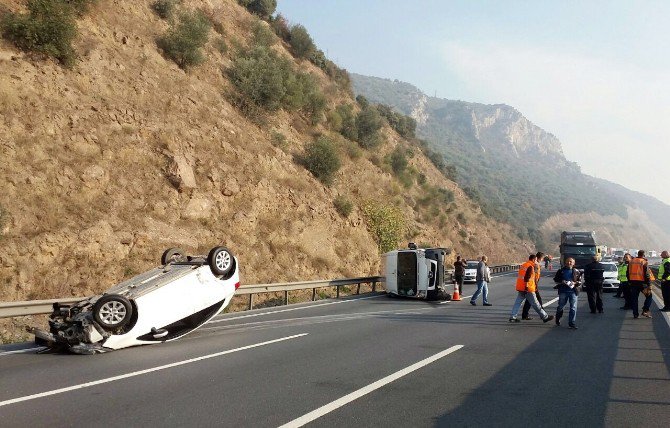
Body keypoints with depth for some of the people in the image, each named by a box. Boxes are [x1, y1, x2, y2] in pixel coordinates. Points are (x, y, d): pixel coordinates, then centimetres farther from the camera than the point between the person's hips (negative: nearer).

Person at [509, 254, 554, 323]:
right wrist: (526, 286, -21)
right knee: (535, 304, -1)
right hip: (528, 289, -8)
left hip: (520, 288, 8)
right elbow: (527, 277, -22)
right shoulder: (530, 267, -12)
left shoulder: (523, 265, 15)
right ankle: (545, 317, 8)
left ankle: (512, 317, 6)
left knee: (518, 302, 9)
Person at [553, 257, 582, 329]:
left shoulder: (576, 271, 7)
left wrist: (574, 283, -10)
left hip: (573, 291, 0)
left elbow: (579, 280, 10)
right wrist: (561, 282, -11)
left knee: (573, 307, -6)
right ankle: (558, 319, 35)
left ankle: (571, 323, 0)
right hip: (563, 291, 0)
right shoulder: (561, 271, 4)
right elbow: (555, 280, 7)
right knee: (560, 306, 11)